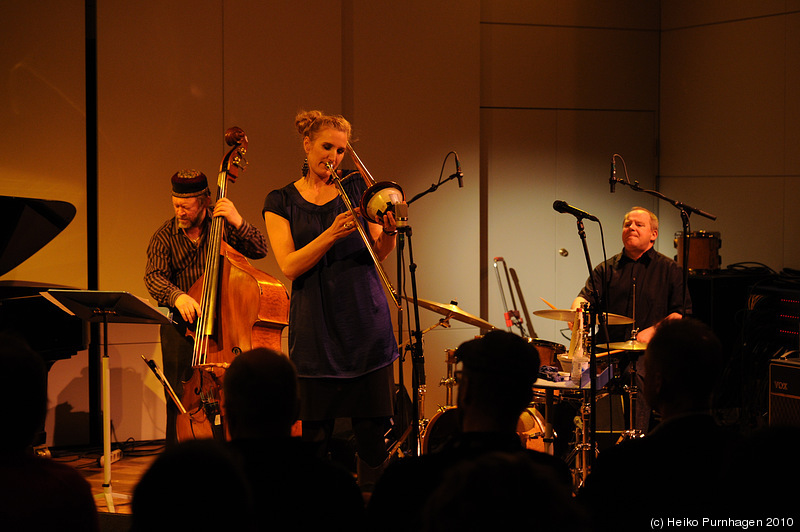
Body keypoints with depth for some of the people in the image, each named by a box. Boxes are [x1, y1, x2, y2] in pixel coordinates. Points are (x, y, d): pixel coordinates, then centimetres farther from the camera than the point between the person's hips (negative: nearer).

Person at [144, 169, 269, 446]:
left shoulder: (222, 224, 1)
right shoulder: (165, 236, 2)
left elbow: (259, 249, -8)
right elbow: (154, 276, -11)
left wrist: (238, 222, -24)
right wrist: (177, 296, -32)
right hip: (181, 322, 1)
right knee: (179, 397, -3)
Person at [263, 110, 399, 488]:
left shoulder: (356, 187, 11)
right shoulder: (281, 202, 6)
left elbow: (379, 253, 7)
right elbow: (290, 266, -6)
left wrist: (389, 231, -15)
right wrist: (332, 234, -20)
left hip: (365, 319, 2)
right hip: (315, 325, -1)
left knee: (372, 426, 0)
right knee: (314, 430, -3)